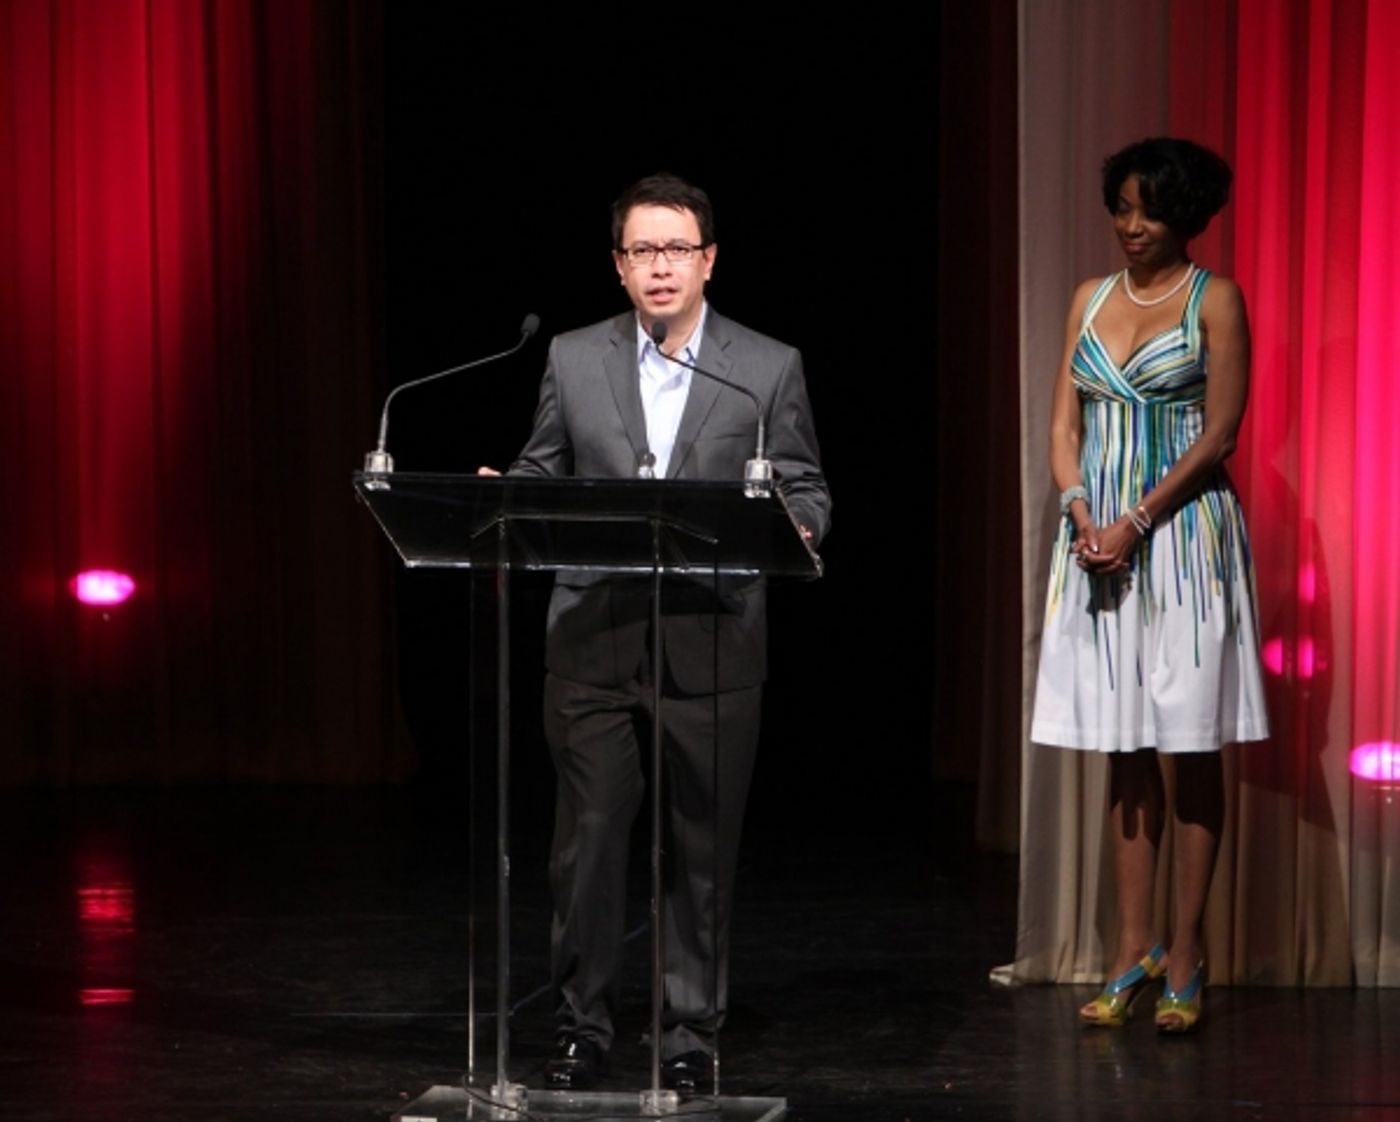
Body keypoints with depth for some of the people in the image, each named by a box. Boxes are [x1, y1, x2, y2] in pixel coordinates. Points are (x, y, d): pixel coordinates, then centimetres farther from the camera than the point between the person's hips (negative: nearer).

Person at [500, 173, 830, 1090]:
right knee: (588, 840, 2)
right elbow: (540, 476, 14)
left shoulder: (770, 368, 4)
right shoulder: (574, 360, 8)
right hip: (594, 642, 1)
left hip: (711, 646, -1)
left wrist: (794, 526, -16)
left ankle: (692, 1032, 16)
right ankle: (583, 1024, 14)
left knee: (703, 849, 5)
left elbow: (805, 489, 6)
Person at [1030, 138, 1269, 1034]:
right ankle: (1135, 951, 11)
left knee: (1191, 746, -2)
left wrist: (1136, 523, -14)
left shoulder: (1215, 301, -2)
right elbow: (1065, 425, 11)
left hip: (1183, 532, -5)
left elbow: (1220, 435, -9)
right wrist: (1080, 514, -6)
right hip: (1101, 540, 5)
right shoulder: (1091, 298, 12)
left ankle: (1186, 958, 1)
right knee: (1126, 748, 6)